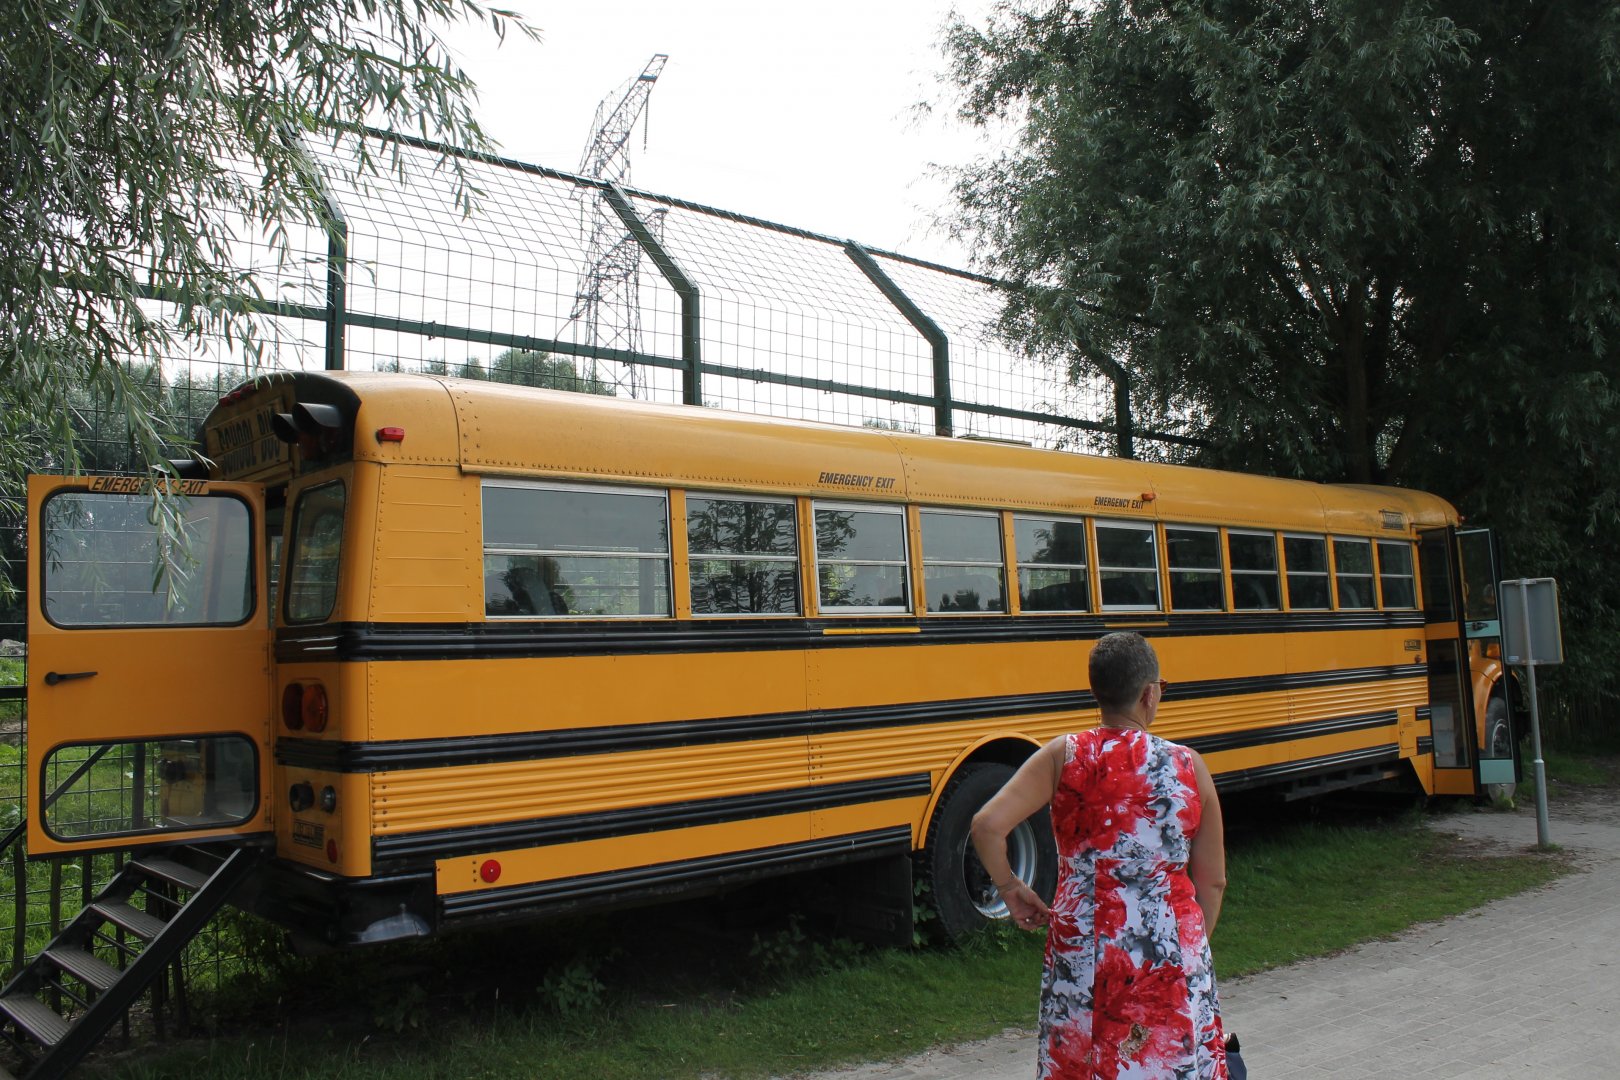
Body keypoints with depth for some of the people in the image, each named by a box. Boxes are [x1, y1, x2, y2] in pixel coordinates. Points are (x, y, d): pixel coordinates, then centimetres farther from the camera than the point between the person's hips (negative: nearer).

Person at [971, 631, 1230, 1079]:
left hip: (1082, 948, 0)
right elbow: (1212, 881, 4)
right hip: (1172, 952, 0)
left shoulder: (1062, 756, -6)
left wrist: (1011, 889, 2)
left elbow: (987, 826, -15)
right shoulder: (1189, 766, -3)